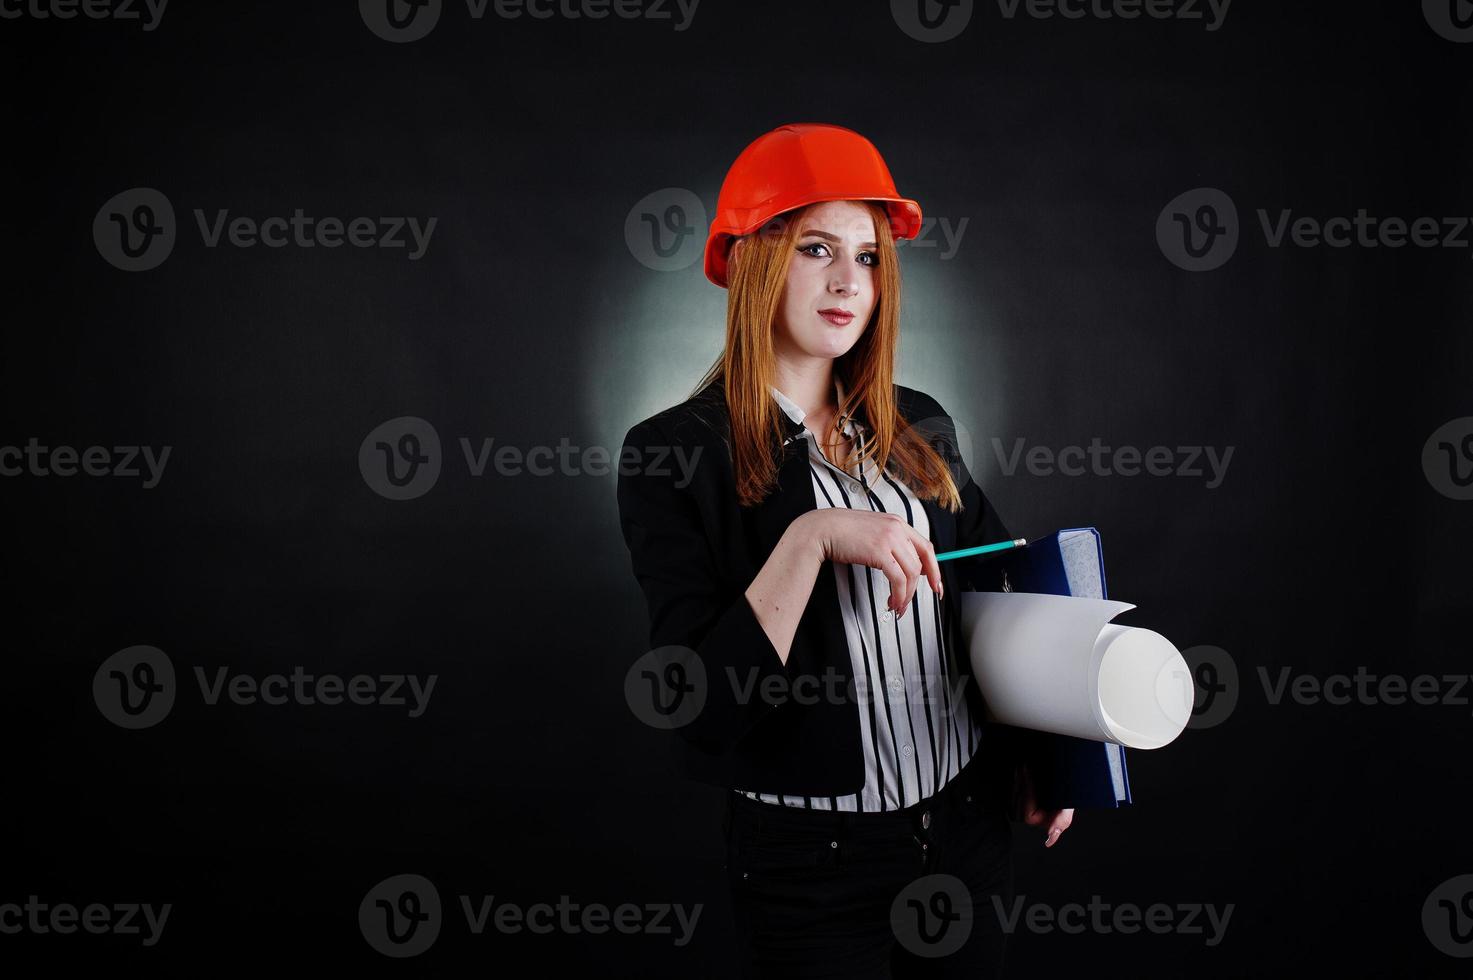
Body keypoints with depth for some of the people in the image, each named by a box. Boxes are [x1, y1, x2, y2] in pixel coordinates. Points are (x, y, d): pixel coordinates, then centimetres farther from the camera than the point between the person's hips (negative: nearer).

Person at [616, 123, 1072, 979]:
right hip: (814, 859, -5)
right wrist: (811, 538, -29)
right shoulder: (672, 456, -13)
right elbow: (700, 705, -21)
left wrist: (1030, 758, 8)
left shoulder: (921, 432, 3)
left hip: (971, 821, 5)